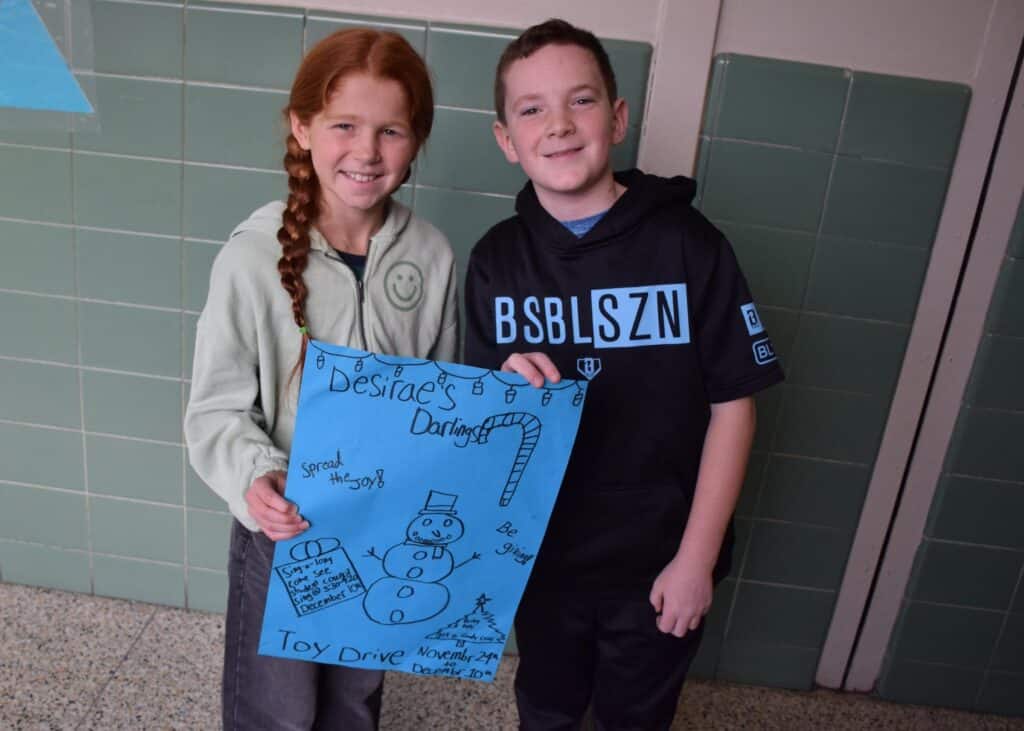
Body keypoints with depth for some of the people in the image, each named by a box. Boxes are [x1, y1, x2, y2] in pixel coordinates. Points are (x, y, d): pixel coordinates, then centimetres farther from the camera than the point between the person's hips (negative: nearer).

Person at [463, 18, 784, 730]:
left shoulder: (690, 245, -15)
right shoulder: (496, 259, -6)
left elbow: (732, 405, -12)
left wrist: (696, 559, -12)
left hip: (658, 564, -2)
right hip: (542, 557, 3)